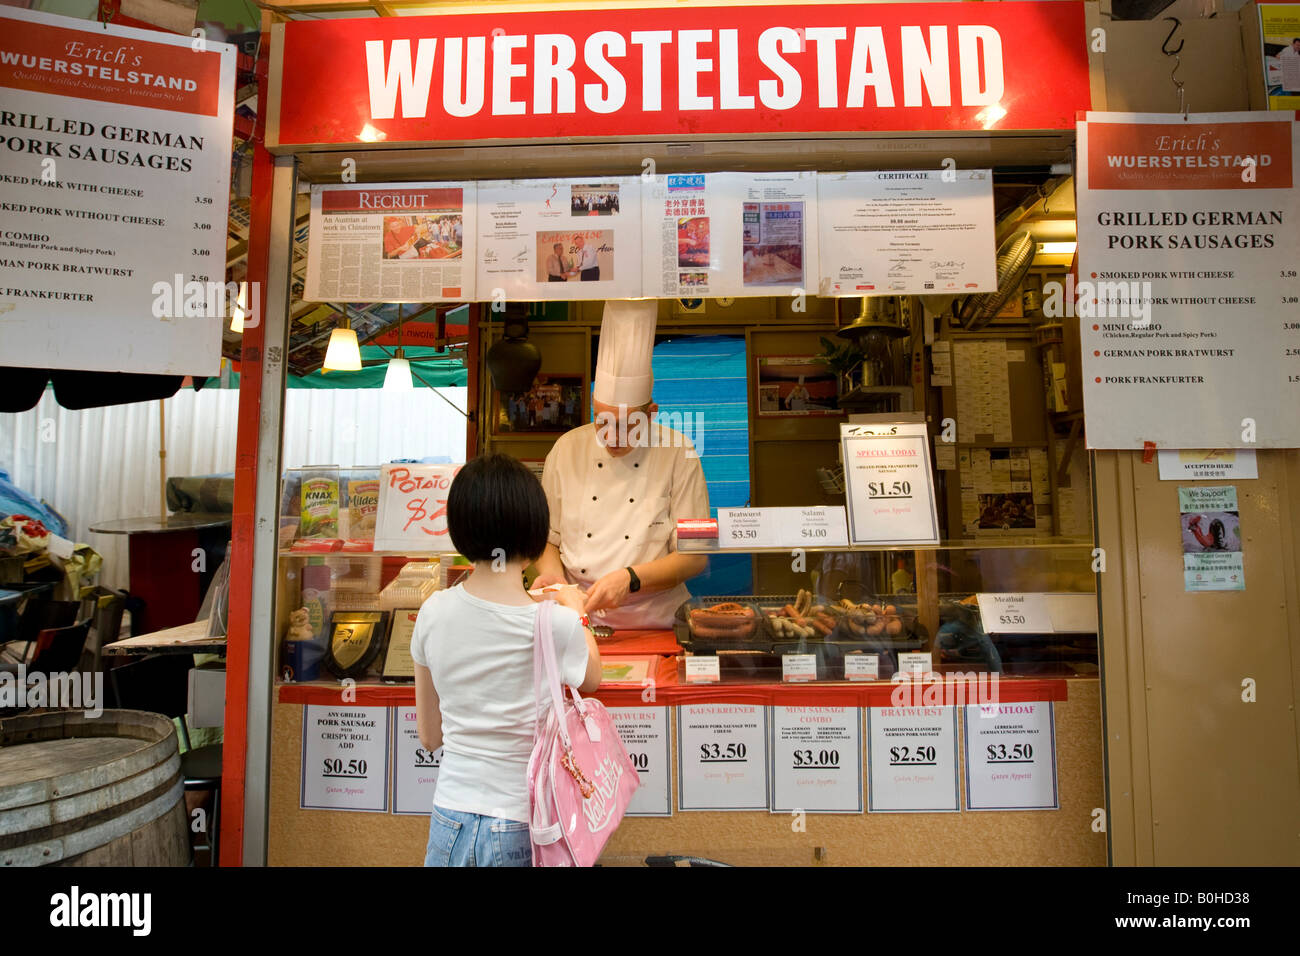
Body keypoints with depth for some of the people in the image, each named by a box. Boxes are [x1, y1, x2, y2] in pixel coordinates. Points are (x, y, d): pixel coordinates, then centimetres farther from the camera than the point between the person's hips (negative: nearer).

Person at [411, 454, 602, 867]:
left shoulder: (432, 612, -8)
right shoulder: (557, 625, -19)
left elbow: (429, 736, 4)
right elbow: (591, 679, 5)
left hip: (448, 822, 3)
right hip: (519, 832, -3)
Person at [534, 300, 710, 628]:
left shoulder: (678, 454, -2)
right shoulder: (568, 448, 5)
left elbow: (695, 555, -4)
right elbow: (548, 538, 15)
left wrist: (630, 579, -16)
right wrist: (550, 572, -5)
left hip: (655, 622, -2)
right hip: (576, 618, 3)